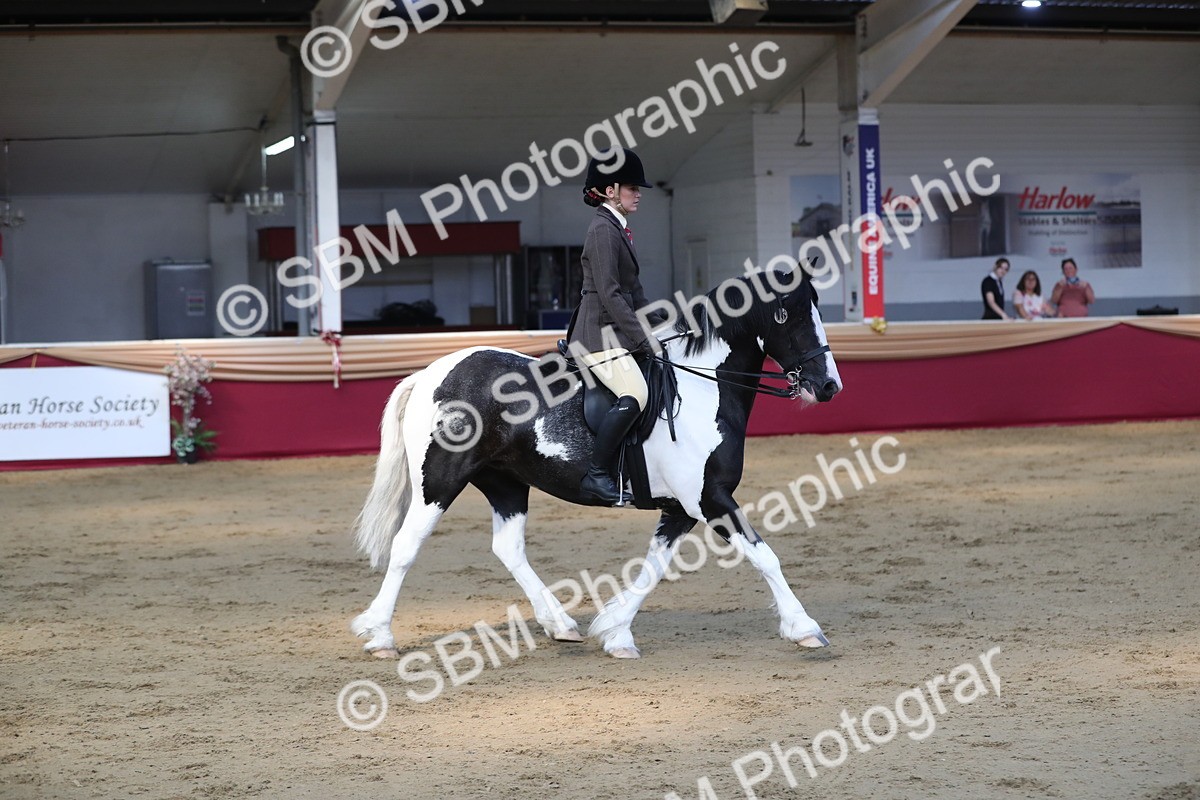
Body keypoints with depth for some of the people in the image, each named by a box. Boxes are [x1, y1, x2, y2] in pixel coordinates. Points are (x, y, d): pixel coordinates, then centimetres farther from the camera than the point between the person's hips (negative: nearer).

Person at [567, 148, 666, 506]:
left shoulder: (619, 229, 19)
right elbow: (609, 295, -19)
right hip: (600, 333, -11)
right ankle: (596, 476, -25)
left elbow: (633, 292, 23)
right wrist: (644, 339, -20)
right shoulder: (603, 230, -12)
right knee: (634, 395, -27)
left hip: (615, 332, 11)